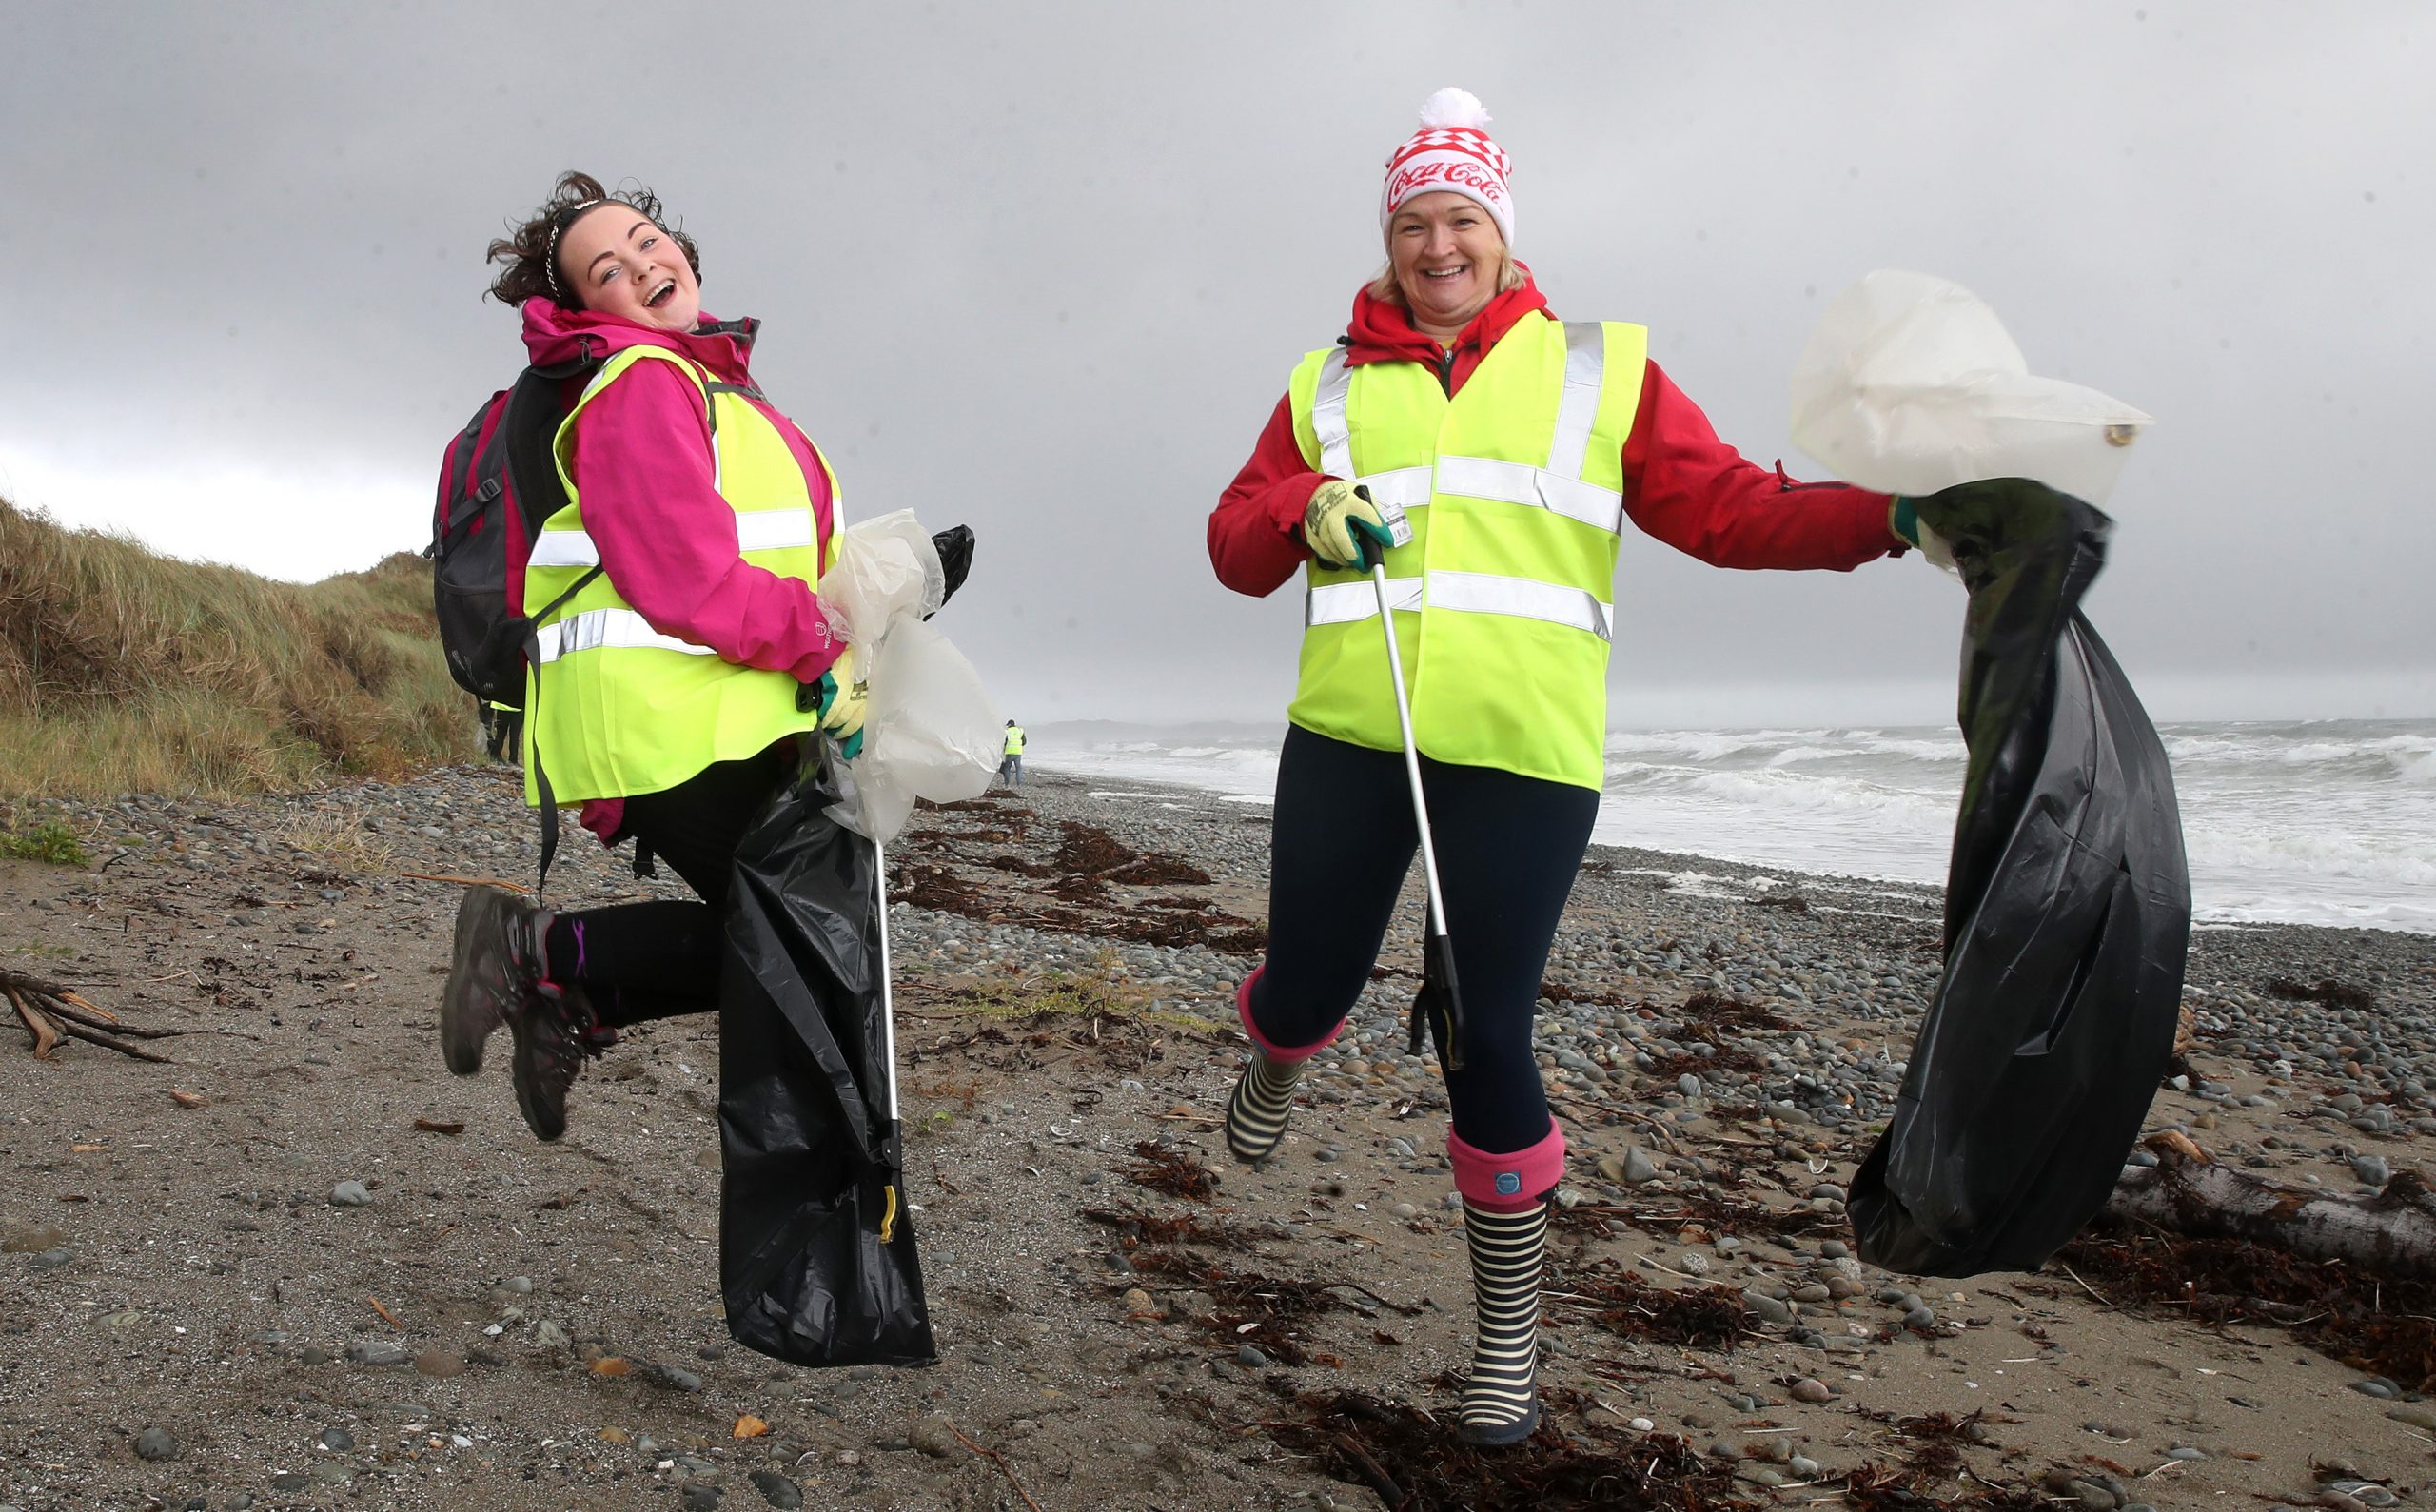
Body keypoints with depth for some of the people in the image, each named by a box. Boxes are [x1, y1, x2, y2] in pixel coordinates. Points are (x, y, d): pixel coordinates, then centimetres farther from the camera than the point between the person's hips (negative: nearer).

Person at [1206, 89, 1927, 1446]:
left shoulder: (1600, 370, 10)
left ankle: (1510, 1337, 20)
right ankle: (1276, 1071, 53)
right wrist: (1306, 509, -9)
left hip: (1523, 759, -2)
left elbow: (1724, 507, 2)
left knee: (1486, 1038, -1)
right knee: (1309, 984, 11)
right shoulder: (1328, 384, 15)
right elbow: (1238, 545, 13)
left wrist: (1882, 514, -12)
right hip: (1346, 739, 2)